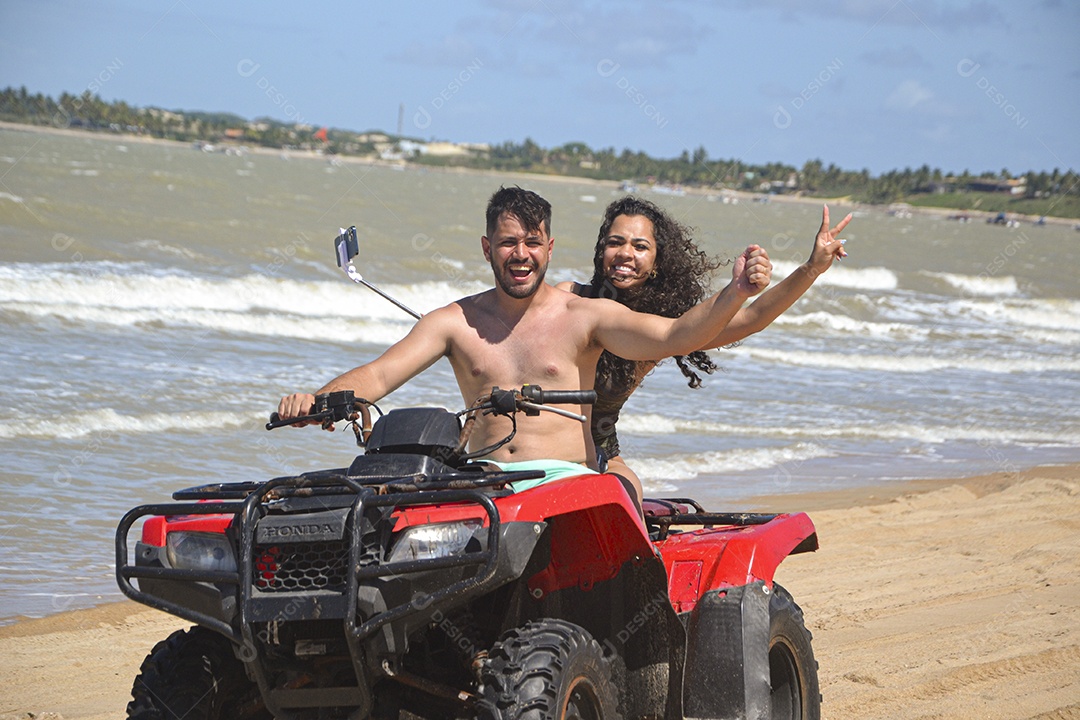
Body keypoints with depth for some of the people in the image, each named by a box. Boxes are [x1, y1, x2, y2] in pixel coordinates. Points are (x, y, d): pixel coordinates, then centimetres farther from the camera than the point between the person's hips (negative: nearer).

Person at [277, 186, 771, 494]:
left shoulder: (582, 317, 7)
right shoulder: (457, 322, 13)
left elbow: (674, 336, -5)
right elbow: (378, 375, 5)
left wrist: (734, 294, -24)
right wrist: (316, 401, -15)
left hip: (566, 478, -2)